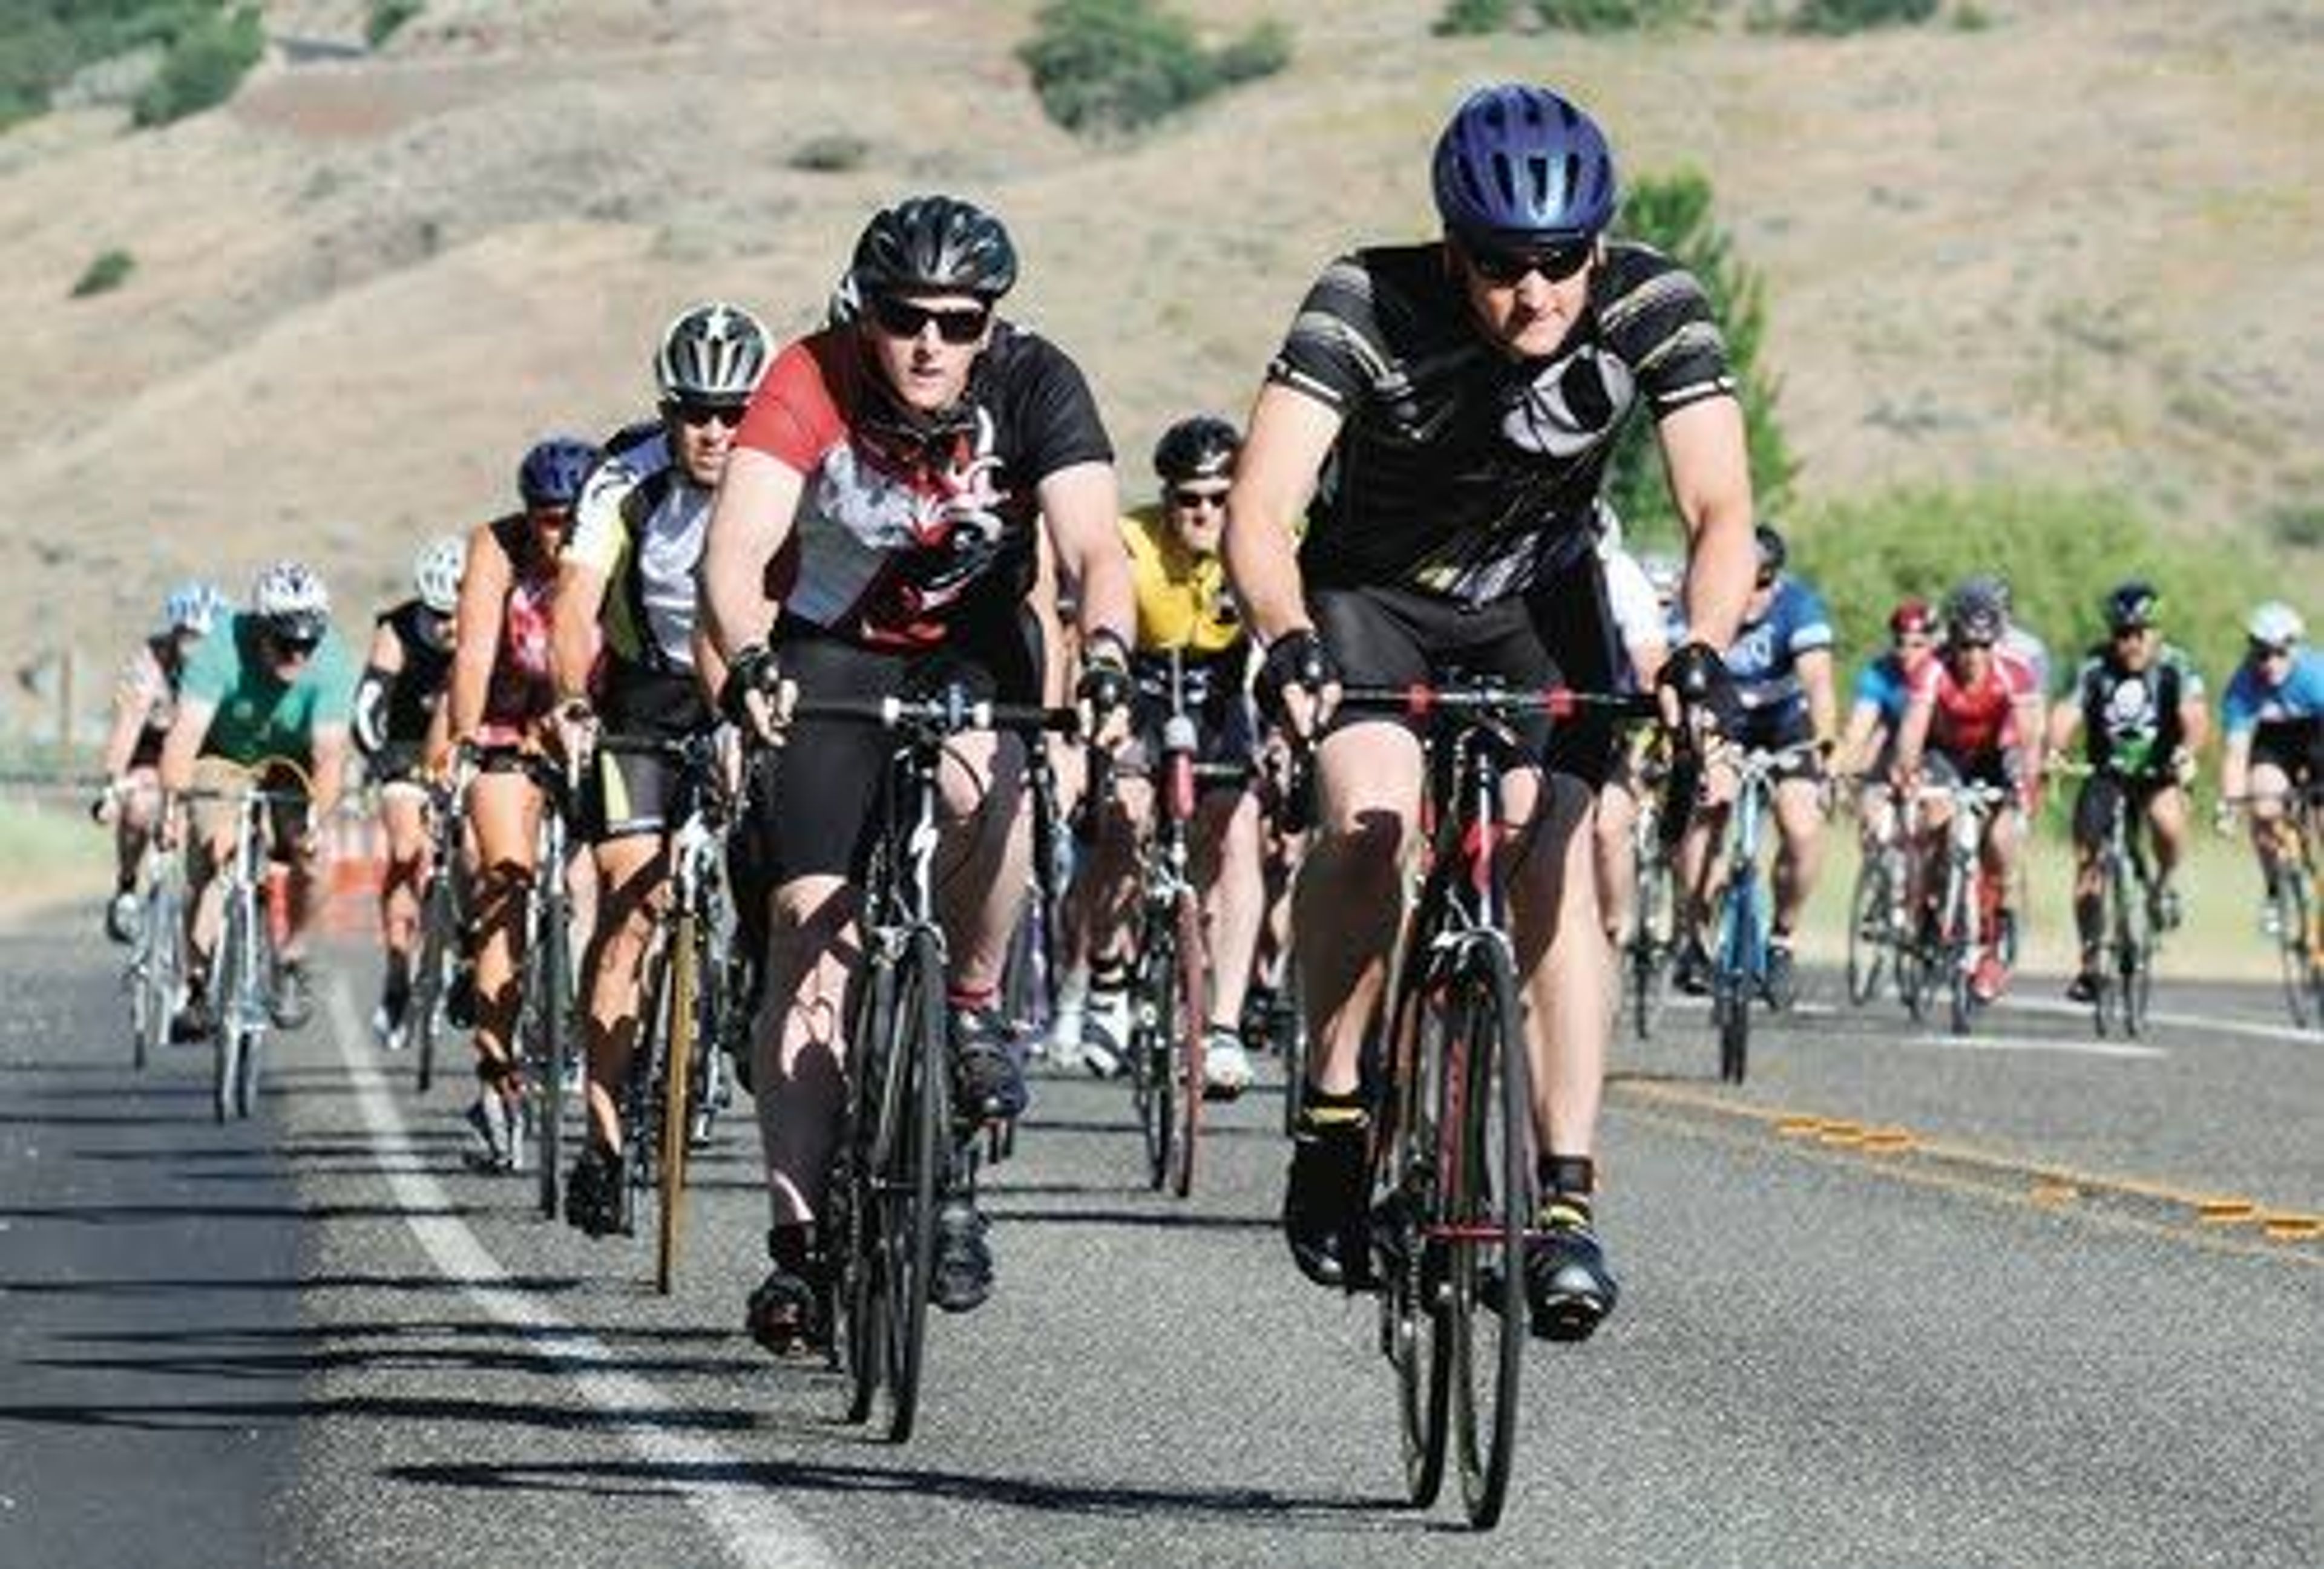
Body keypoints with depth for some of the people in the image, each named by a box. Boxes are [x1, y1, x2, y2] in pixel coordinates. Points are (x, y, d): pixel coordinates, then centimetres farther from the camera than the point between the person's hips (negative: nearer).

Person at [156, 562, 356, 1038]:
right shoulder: (222, 650, -30)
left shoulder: (332, 662, -28)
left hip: (291, 769, 1)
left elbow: (330, 753, -33)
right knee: (209, 856, -21)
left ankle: (292, 963, 1)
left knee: (310, 853, -22)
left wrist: (316, 816, -51)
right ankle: (196, 985, -12)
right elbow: (186, 732, -38)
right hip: (225, 762, -1)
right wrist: (171, 802, -53)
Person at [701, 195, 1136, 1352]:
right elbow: (735, 551, -34)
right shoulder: (812, 384, -23)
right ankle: (799, 1238, -8)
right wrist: (748, 663, -54)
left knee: (982, 782, -35)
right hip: (830, 651, -1)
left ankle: (974, 1007, -8)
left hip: (970, 643, 1)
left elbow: (1095, 550, -30)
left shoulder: (1035, 386, -20)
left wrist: (1104, 655, -51)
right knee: (812, 933, -13)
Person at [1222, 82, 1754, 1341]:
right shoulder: (1368, 305, -31)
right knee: (1370, 820, -27)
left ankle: (1566, 1202, -13)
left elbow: (1720, 508, -29)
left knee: (1552, 859, -17)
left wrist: (1701, 650, -48)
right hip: (1367, 591, -2)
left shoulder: (1653, 310, -25)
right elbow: (1260, 508, -37)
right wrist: (1287, 646, -56)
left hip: (1536, 602, 2)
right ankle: (1332, 1118, -8)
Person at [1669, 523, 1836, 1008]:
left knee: (1802, 829, -19)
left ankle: (1780, 941, 2)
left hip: (1786, 724, 0)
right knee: (1705, 808, -24)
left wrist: (1824, 747, -51)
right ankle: (1692, 939, -9)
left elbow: (1818, 680, -36)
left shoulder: (1798, 606, -25)